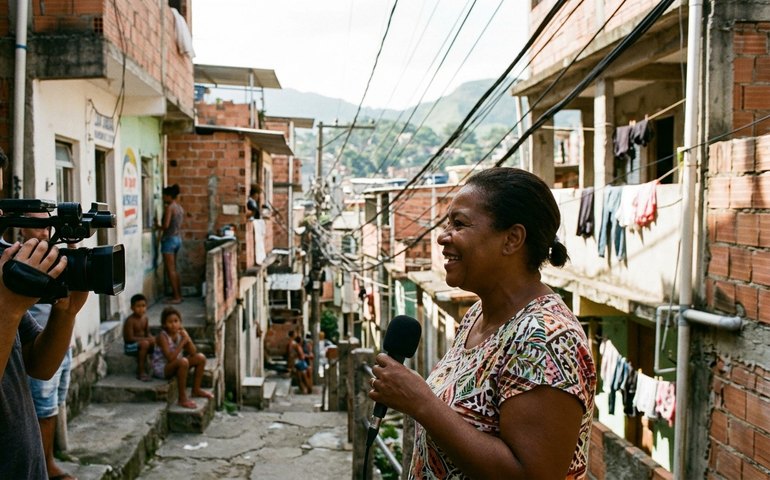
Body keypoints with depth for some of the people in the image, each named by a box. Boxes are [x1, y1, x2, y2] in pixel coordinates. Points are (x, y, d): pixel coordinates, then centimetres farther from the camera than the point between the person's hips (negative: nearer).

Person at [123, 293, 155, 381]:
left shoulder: (145, 318, 2)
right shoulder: (130, 320, -20)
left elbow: (147, 333, 7)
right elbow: (130, 338, -25)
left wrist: (151, 338, -16)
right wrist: (146, 339, -28)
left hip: (141, 342, 7)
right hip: (130, 346, -7)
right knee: (145, 344, -34)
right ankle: (141, 372, -28)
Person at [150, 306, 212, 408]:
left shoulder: (181, 333, -3)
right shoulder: (162, 336, -22)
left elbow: (193, 353, -4)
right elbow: (170, 358, -32)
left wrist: (188, 339, -21)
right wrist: (182, 342, -31)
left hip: (176, 365, 7)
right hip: (161, 368, -7)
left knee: (201, 357, -4)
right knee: (183, 361, -35)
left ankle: (196, 390, 8)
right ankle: (182, 398, -29)